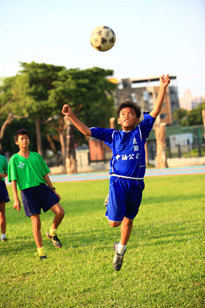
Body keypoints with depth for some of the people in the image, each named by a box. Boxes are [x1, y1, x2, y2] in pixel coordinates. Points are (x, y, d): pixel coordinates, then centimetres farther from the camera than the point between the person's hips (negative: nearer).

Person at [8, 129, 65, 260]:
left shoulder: (36, 156, 10)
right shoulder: (14, 159, 0)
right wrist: (16, 199, -9)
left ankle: (52, 233, 17)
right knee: (36, 223, -4)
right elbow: (13, 180, -2)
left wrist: (53, 190, 10)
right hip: (27, 191, -3)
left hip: (42, 187, 3)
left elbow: (45, 174, 14)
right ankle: (41, 251, 11)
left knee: (60, 212, -11)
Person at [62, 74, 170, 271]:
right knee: (114, 222, -6)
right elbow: (86, 131, 7)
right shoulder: (113, 135, 8)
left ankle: (121, 250, 35)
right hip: (118, 181, -1)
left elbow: (155, 111, 0)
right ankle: (111, 204, 28)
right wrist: (71, 116, -4)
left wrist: (163, 88, -10)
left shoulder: (141, 131, 8)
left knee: (128, 220, 13)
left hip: (136, 183, 1)